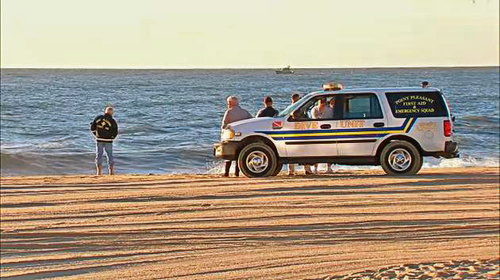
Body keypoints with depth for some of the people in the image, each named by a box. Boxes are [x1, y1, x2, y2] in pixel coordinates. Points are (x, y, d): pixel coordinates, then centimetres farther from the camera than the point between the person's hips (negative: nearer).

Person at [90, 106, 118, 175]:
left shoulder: (98, 118, 0)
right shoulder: (112, 121, -6)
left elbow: (92, 128, 1)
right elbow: (115, 132, -8)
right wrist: (112, 138, 9)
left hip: (99, 140, 1)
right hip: (108, 141, -1)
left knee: (99, 155, 7)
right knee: (110, 155, 9)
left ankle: (99, 172, 3)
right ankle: (111, 171, 7)